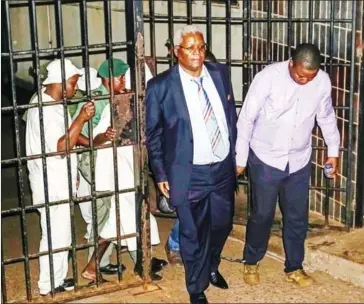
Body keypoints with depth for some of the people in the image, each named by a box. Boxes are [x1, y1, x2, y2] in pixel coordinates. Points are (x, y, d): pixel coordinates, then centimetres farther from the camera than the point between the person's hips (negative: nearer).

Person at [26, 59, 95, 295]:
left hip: (59, 182, 10)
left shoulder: (47, 101, 8)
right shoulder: (46, 110, -24)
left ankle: (57, 279, 32)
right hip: (52, 186, -10)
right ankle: (50, 286, 15)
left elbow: (65, 132, 20)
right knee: (56, 236, 1)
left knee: (60, 233, 19)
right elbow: (61, 147, -31)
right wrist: (81, 119, -32)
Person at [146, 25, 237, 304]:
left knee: (222, 225, 21)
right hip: (190, 174, -4)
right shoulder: (161, 86, -13)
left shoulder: (220, 73, -1)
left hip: (223, 168, 5)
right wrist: (160, 174, -5)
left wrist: (235, 153, 10)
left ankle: (212, 267, 50)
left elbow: (231, 115, 10)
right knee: (193, 234, 10)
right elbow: (153, 134, -5)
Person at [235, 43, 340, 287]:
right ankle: (251, 262, 30)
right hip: (266, 159, -3)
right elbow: (247, 118, -14)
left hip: (300, 161, 3)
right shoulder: (268, 77, -21)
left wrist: (333, 151, 14)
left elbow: (326, 116, 9)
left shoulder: (323, 81, -9)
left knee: (298, 216, 11)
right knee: (262, 215, 8)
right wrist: (240, 157, -10)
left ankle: (294, 267, 29)